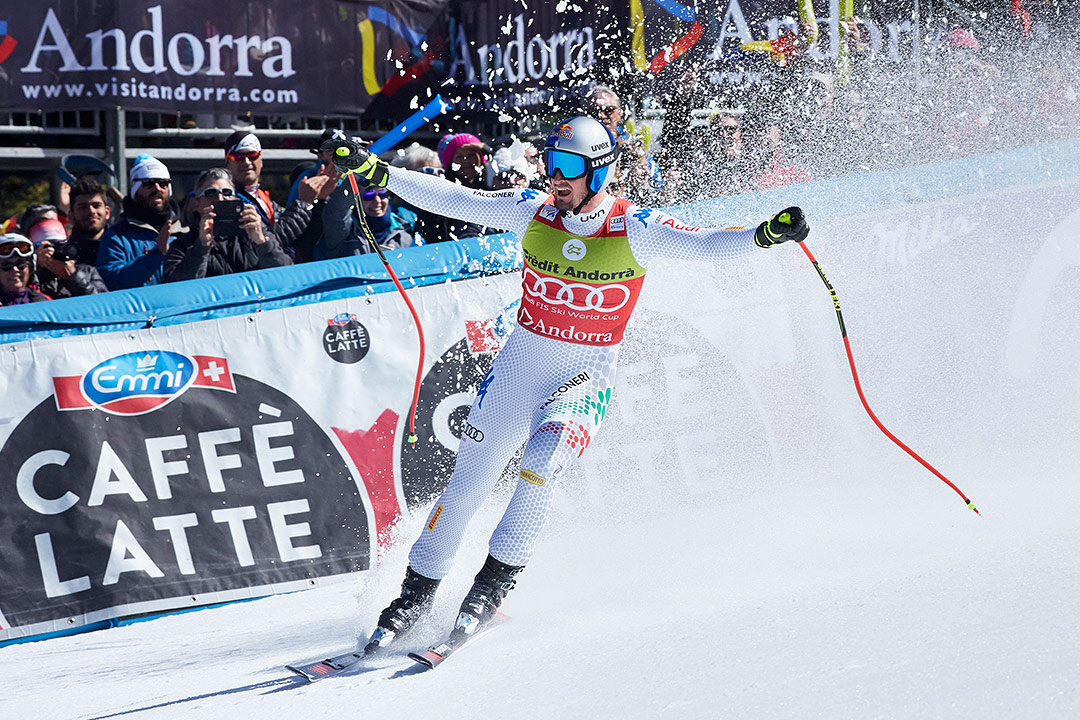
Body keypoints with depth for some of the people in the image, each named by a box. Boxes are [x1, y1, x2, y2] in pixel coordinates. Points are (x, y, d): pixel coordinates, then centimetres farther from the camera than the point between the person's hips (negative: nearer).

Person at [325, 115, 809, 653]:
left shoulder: (635, 228, -13)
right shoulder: (534, 212, -6)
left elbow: (709, 246, -21)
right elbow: (448, 199, -4)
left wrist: (766, 234, -39)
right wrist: (375, 172, -10)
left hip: (587, 377, -3)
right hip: (520, 363, 3)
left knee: (539, 467, -28)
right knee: (467, 483, 5)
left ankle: (494, 584, -9)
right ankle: (416, 593, 23)